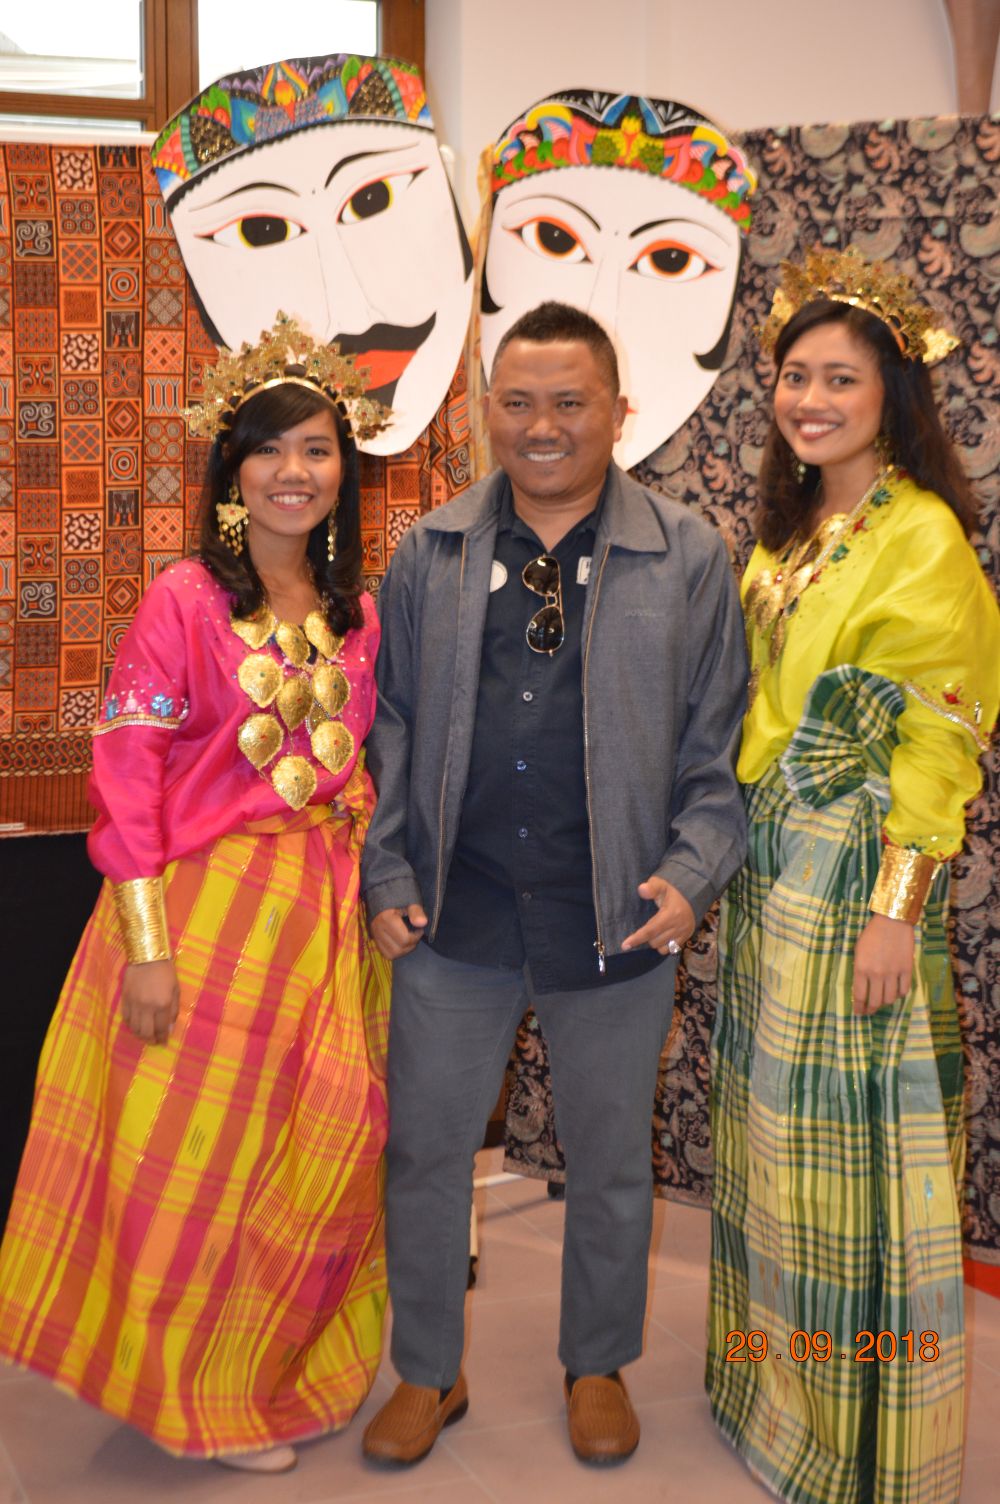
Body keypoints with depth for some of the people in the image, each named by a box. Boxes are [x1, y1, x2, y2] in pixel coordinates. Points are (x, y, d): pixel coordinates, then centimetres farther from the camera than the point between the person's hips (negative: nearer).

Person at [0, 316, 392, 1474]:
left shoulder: (355, 613, 7)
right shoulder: (183, 601, -10)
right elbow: (126, 774, -13)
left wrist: (372, 893, 7)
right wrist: (147, 942, -17)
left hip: (330, 915, 6)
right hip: (205, 906, -5)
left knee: (320, 1156, 14)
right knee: (195, 1158, 6)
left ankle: (283, 1374, 36)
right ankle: (197, 1400, 27)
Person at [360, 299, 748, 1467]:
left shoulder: (689, 560, -3)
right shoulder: (428, 555, 3)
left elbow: (721, 747, 1)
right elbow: (392, 732, 8)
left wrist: (691, 873, -10)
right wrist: (388, 877, 1)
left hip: (615, 919, -1)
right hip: (455, 912, 1)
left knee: (611, 1159, 14)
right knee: (424, 1149, 10)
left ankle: (598, 1368, 38)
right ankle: (428, 1372, 33)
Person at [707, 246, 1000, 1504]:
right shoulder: (788, 535, 12)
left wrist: (896, 912, -19)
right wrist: (739, 857, 11)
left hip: (860, 877, -7)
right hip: (767, 869, 7)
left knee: (854, 1142, 1)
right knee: (775, 1131, 15)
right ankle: (776, 1391, 32)